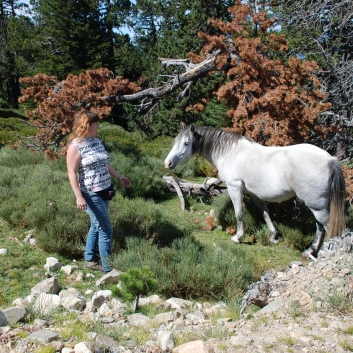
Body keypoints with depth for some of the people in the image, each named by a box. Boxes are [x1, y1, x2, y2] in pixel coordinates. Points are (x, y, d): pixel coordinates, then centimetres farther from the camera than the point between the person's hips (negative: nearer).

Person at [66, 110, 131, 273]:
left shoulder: (97, 141, 9)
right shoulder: (75, 146, -15)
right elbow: (72, 173, -17)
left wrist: (119, 177, 27)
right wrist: (79, 197, -23)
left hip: (104, 192, 8)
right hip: (91, 195, -8)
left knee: (96, 227, 18)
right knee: (106, 231, -5)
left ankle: (90, 260, 33)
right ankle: (109, 269, 4)